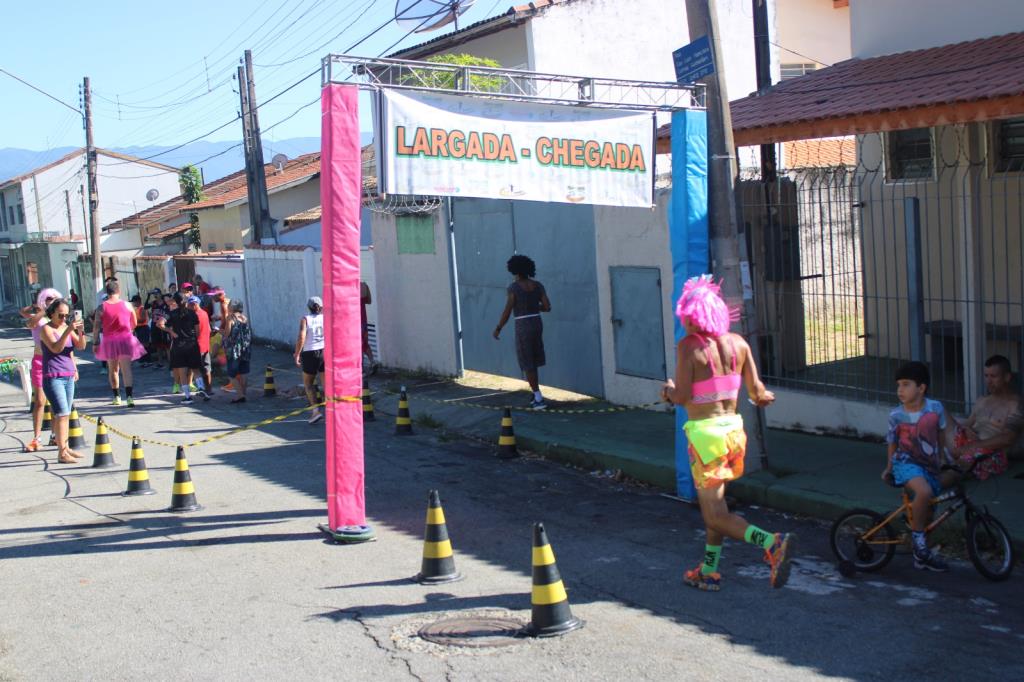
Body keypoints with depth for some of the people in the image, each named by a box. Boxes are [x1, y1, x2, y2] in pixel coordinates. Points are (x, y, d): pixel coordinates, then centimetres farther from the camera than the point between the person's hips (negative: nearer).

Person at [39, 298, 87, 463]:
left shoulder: (67, 327, 12)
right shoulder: (46, 329, -7)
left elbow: (81, 346, 3)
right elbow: (56, 348, -22)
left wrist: (81, 331, -15)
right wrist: (69, 330, -30)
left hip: (68, 377, 7)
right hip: (53, 377, -7)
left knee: (65, 414, 10)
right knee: (62, 413, -13)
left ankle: (66, 448, 17)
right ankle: (61, 453, -13)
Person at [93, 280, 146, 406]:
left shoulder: (102, 307, -3)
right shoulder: (127, 305, 0)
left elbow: (97, 326, -4)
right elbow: (134, 324, 10)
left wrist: (95, 343, 2)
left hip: (109, 341, 0)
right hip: (126, 339, 0)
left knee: (113, 370, 16)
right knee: (126, 368, -5)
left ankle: (117, 397, 22)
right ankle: (129, 396, -19)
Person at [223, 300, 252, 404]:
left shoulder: (230, 318, -9)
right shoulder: (245, 318, 9)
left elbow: (226, 333, -13)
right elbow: (249, 333, 11)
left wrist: (220, 330, 5)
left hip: (234, 350, -6)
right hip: (245, 349, 6)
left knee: (232, 372, -1)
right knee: (243, 372, 11)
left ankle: (241, 394, -11)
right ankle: (243, 392, 13)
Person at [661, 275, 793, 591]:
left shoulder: (689, 346, -14)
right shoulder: (737, 342, 2)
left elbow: (682, 396, -18)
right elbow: (756, 391, 5)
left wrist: (668, 390, 5)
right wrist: (765, 396, 28)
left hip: (705, 434, -7)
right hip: (734, 429, 7)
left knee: (715, 513, -1)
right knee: (713, 504, 21)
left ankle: (774, 543, -20)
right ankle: (709, 572, 29)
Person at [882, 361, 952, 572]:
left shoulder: (935, 408, -7)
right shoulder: (896, 415, -10)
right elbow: (892, 443, 6)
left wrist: (941, 456, 24)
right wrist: (889, 468, 15)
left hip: (929, 465, 3)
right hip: (906, 462, -3)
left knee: (927, 511, 8)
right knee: (924, 492, -34)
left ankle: (922, 557, 27)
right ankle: (917, 535, -16)